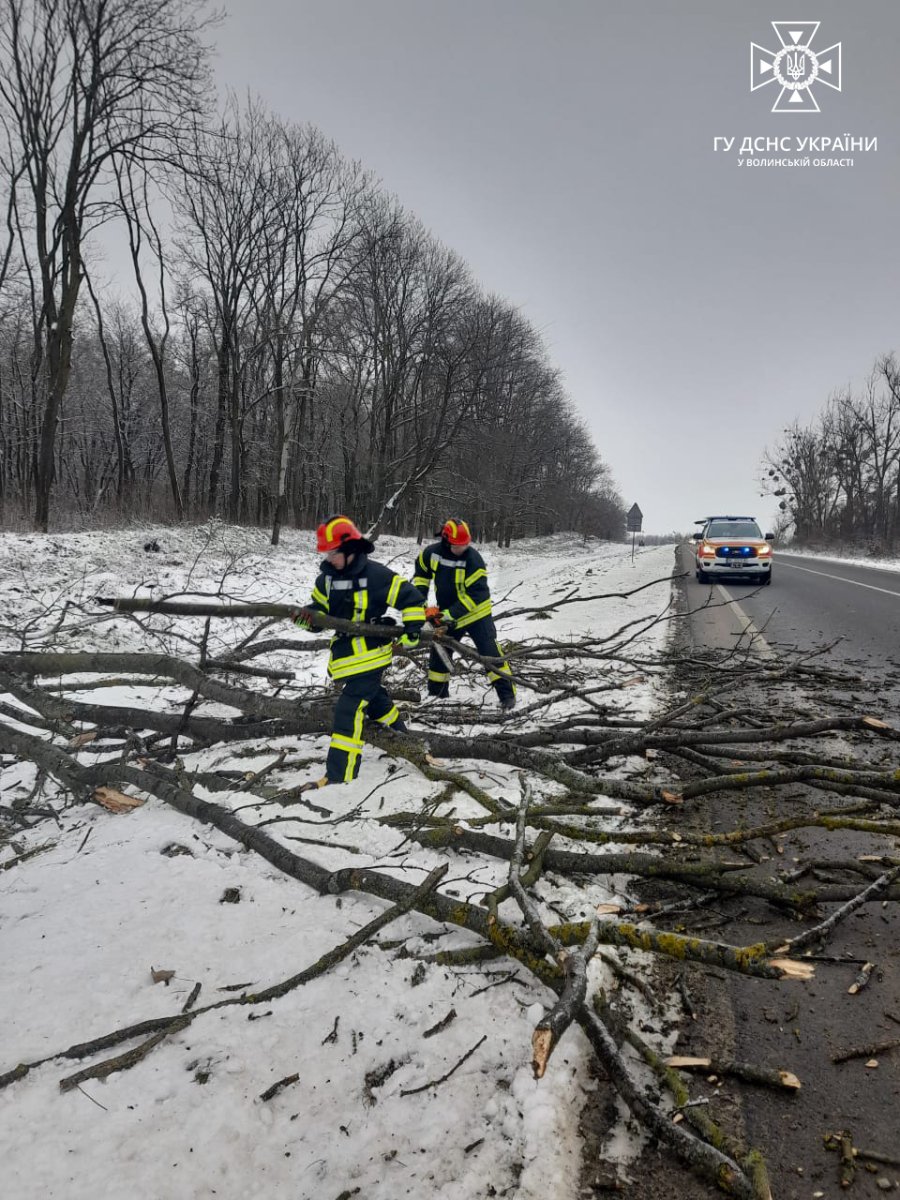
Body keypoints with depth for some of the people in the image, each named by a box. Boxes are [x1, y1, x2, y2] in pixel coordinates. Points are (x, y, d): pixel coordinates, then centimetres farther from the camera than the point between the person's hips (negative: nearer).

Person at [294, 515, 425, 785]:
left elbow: (411, 599, -14)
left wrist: (411, 633, -20)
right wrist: (307, 618, -14)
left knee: (349, 708, -14)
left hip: (371, 654, -8)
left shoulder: (375, 575, -20)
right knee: (372, 696, 27)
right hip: (346, 651, 8)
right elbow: (319, 608, 9)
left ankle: (339, 775, -12)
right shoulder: (328, 576, 0)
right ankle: (399, 735, 54)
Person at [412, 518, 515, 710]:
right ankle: (437, 694, 28)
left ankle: (507, 694, 0)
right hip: (447, 616, 5)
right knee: (438, 655, 11)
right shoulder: (431, 553, -12)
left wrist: (449, 614, -30)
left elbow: (474, 595, -27)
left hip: (476, 614, -4)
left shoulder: (473, 560, -26)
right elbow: (421, 573, 10)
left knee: (490, 653, -8)